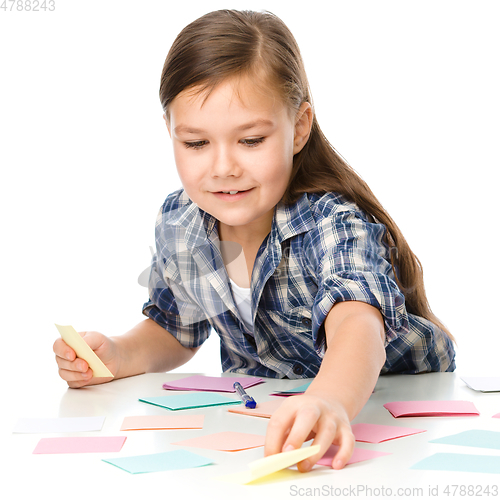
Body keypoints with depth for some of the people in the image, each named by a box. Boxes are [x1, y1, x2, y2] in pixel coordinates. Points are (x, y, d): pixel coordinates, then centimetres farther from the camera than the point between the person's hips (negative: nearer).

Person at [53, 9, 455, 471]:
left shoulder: (337, 225, -26)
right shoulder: (178, 224, -10)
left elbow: (357, 327, -47)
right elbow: (174, 329, 8)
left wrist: (329, 403, -68)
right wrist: (117, 356, -13)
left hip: (390, 408, -4)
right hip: (258, 413, 5)